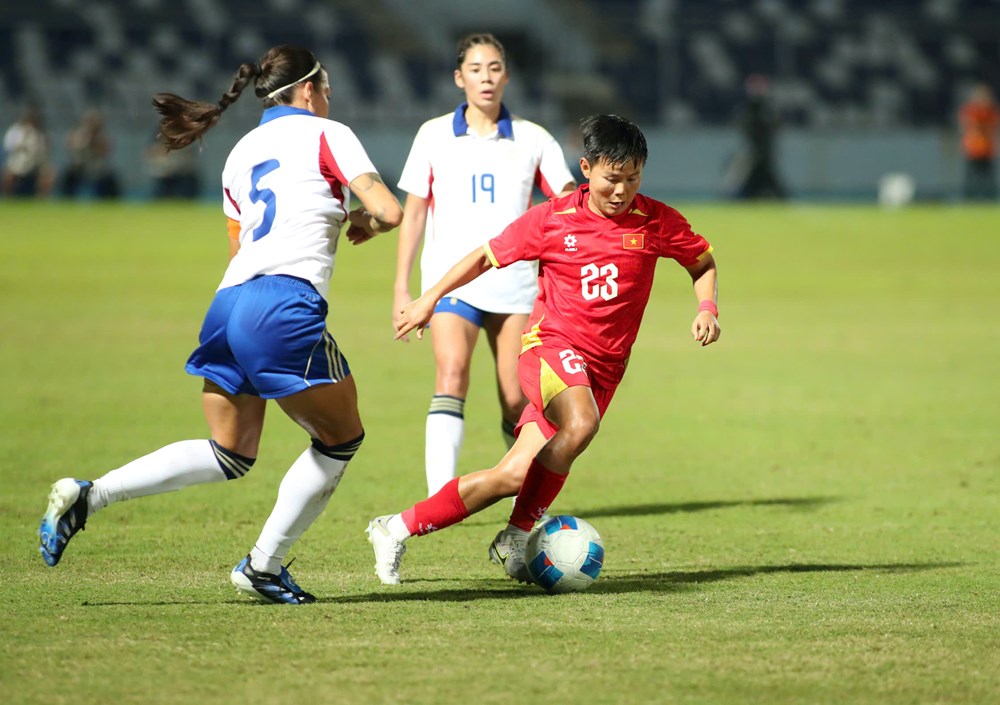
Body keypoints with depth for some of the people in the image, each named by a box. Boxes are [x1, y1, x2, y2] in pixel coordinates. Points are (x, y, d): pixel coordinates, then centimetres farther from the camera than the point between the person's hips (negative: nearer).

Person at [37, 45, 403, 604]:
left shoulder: (241, 152, 24)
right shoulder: (326, 134, 4)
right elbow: (390, 211, -6)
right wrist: (364, 223, 16)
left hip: (229, 304, 7)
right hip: (285, 308, -7)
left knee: (231, 456, 15)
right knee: (342, 440, 11)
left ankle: (87, 495, 0)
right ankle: (263, 566, 11)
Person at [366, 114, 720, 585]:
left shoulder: (657, 222, 1)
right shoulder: (551, 219, -2)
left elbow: (704, 263, 17)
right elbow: (487, 256, 10)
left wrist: (707, 308, -1)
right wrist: (429, 298, 7)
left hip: (603, 366, 3)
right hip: (551, 343, -3)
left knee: (513, 477, -6)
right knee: (581, 423, -36)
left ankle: (399, 529, 9)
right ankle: (519, 536, -20)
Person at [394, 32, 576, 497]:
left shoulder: (531, 139, 7)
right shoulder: (434, 135, 6)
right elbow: (413, 214, 9)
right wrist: (401, 289, 6)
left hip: (514, 281, 1)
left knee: (516, 402, 0)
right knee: (451, 374, -23)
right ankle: (439, 500, -31)